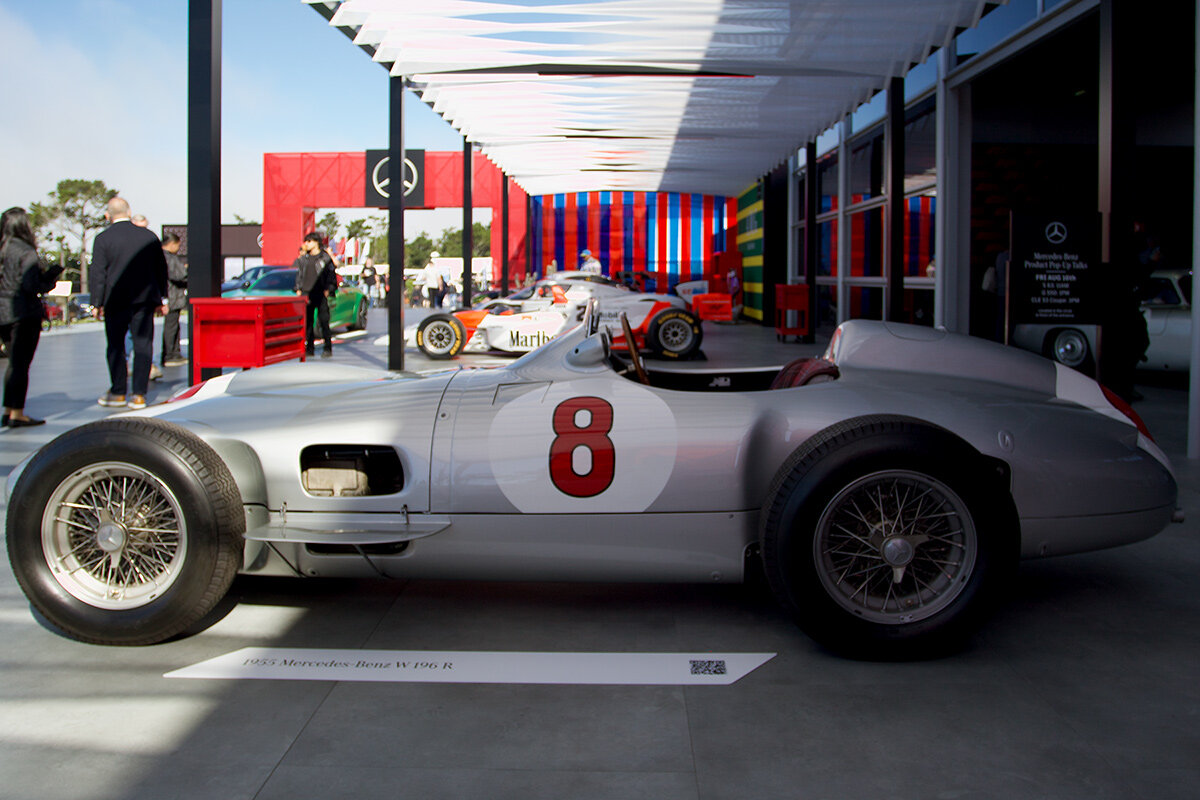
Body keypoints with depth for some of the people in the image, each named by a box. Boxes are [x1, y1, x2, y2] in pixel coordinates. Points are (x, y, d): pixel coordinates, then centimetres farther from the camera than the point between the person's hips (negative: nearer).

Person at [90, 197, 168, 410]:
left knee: (116, 346, 8)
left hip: (116, 300, -2)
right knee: (143, 345, 4)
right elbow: (161, 268, 10)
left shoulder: (103, 239, -4)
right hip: (144, 299, 2)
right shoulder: (149, 236, 4)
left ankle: (118, 393, 12)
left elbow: (98, 273, -6)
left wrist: (97, 303, -1)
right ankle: (139, 395, 2)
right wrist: (159, 298, 18)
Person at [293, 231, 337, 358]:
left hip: (321, 294, -5)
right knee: (307, 321, 4)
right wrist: (298, 289, 10)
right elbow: (299, 274, 20)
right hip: (307, 293, 5)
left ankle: (328, 348, 0)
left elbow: (332, 275, 0)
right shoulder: (303, 258, 14)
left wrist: (328, 289, -8)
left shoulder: (325, 257, 1)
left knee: (324, 321, -5)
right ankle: (309, 348, 11)